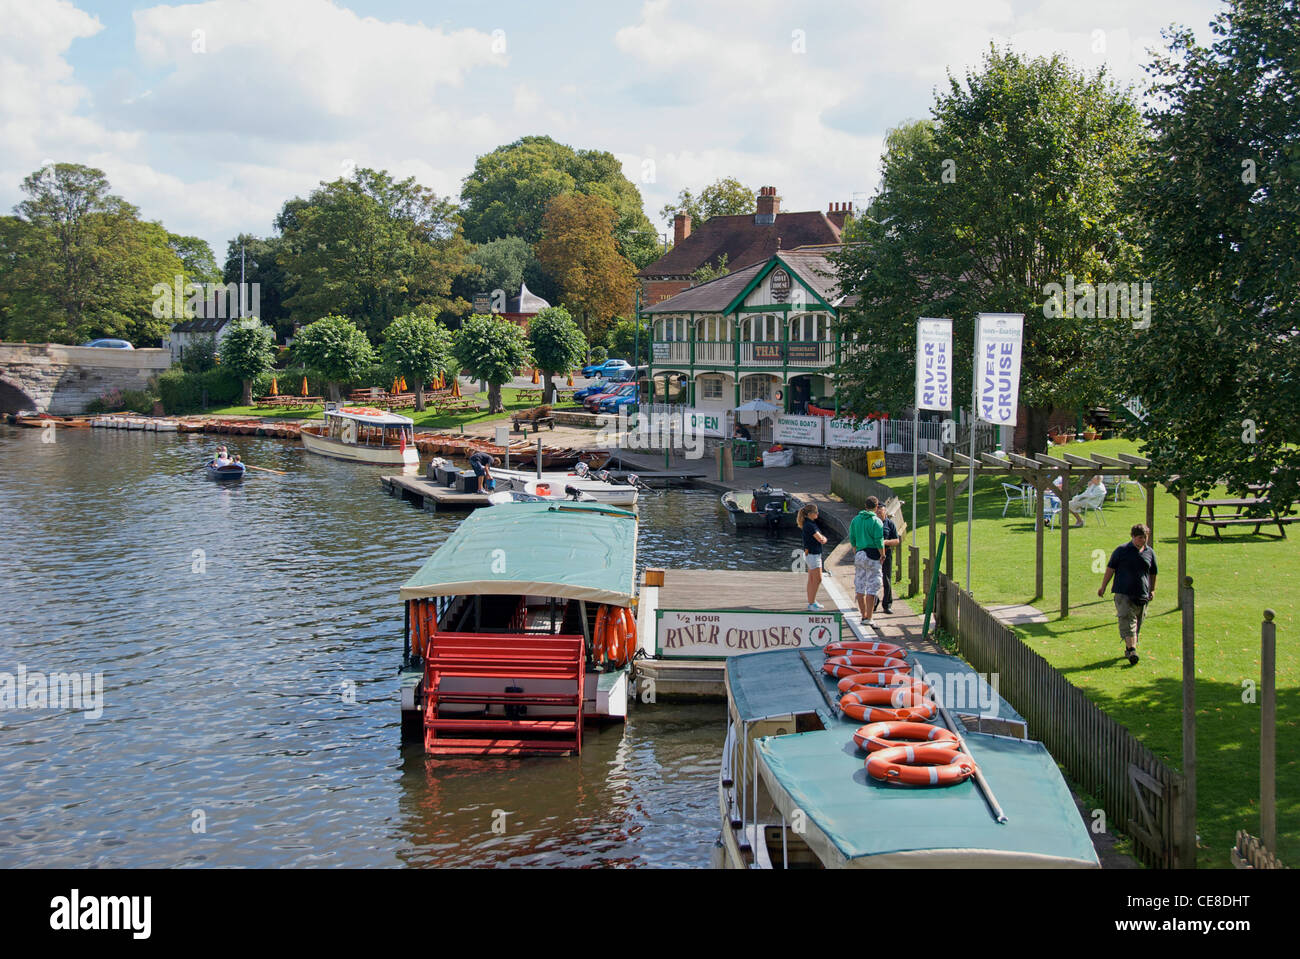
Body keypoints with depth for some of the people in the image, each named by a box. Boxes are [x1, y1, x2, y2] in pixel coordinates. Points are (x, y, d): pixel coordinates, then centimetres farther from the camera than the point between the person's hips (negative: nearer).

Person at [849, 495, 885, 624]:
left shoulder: (856, 519, 8)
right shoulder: (876, 521, -9)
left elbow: (852, 538, 11)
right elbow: (879, 541, -13)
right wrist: (882, 555, -1)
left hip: (859, 555, 6)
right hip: (872, 556, -6)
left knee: (859, 586, 12)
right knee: (872, 587, -3)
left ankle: (864, 615, 18)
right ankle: (868, 618, -6)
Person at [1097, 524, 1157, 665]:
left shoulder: (1150, 553, 11)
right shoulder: (1122, 551, 0)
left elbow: (1152, 574, 23)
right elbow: (1110, 569, 3)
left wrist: (1152, 590, 21)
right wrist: (1103, 587, 2)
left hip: (1142, 595, 4)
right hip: (1123, 593, -4)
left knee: (1137, 624, 8)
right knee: (1127, 621, -15)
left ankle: (1129, 648, 22)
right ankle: (1132, 650, -21)